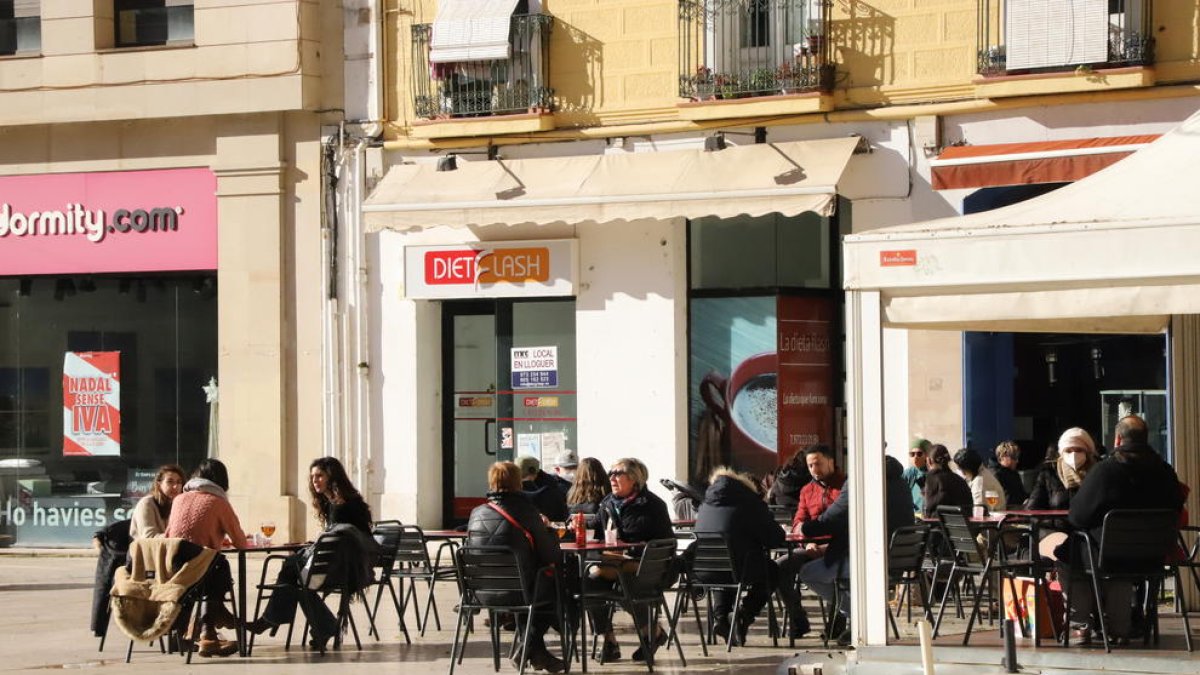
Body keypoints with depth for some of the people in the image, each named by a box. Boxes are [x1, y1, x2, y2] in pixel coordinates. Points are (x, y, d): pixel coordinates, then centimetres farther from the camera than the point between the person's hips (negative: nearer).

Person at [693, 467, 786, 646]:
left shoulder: (705, 505, 15)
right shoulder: (752, 504, -3)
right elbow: (776, 539, -1)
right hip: (736, 571, -5)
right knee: (773, 572, 22)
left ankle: (720, 616, 20)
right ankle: (744, 616, 7)